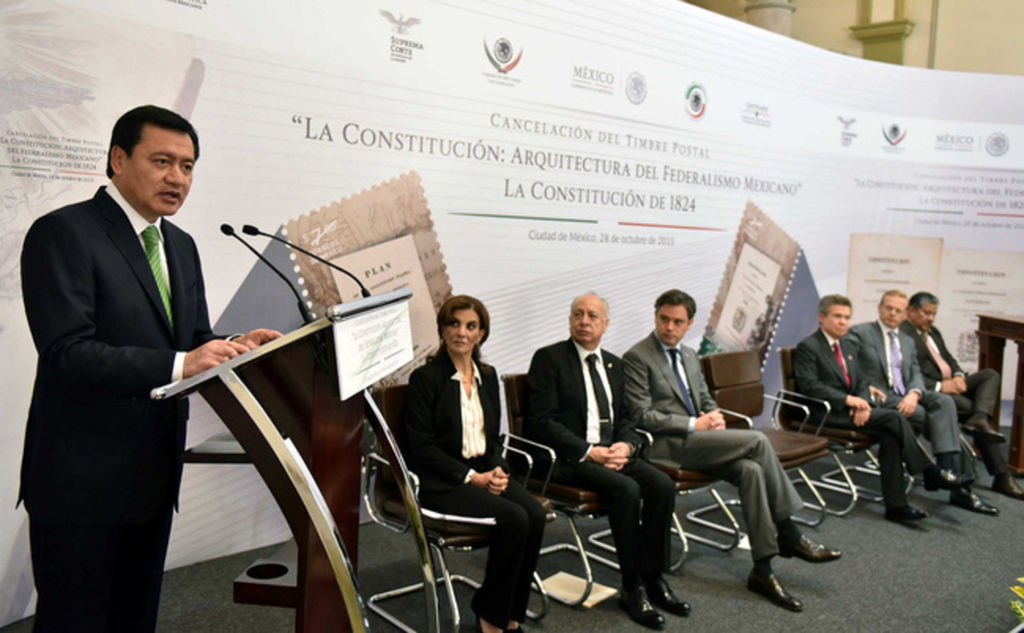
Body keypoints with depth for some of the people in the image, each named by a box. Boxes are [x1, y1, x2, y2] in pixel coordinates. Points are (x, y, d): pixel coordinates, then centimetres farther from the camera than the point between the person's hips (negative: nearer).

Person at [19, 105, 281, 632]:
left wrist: (234, 348, -8)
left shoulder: (180, 246, 12)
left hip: (153, 476, 8)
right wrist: (179, 365, -30)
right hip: (81, 481, -7)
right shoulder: (63, 233, -12)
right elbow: (68, 353, -22)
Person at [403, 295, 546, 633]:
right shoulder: (426, 377, -6)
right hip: (441, 481, -6)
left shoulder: (487, 376, 13)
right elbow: (420, 447, -11)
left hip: (485, 472, 6)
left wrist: (498, 470, -4)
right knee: (515, 518, -27)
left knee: (536, 515, -21)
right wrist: (472, 477, -15)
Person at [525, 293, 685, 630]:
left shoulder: (613, 363, 17)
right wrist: (589, 452, -18)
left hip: (612, 451, 6)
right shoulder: (549, 359, -4)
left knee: (663, 485, -17)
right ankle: (632, 589, -14)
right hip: (566, 457, -6)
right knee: (627, 489, -29)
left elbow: (626, 417, 17)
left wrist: (626, 445, -6)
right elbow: (541, 422, -11)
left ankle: (653, 578, -3)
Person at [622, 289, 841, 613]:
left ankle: (762, 570, -15)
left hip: (698, 439, 7)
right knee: (757, 441, -21)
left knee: (751, 470, -22)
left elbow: (705, 399, 26)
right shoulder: (636, 358, -6)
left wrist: (714, 415, 1)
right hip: (667, 444, -7)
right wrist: (694, 425, -15)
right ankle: (789, 534, -9)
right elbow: (642, 416, -12)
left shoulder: (689, 356, 19)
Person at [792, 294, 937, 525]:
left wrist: (863, 404, -6)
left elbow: (861, 382, 16)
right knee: (895, 418, -20)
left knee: (890, 437, -18)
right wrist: (847, 399, -21)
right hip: (827, 414, -7)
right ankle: (929, 471, -7)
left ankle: (895, 506, -13)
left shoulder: (849, 346, 20)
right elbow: (809, 385, -17)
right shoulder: (807, 347, -6)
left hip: (852, 410, 7)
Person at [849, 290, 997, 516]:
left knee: (943, 401, -25)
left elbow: (915, 374, 11)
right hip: (878, 397, -5)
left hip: (906, 396, 5)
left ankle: (946, 469, -32)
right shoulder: (860, 333, 5)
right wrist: (865, 387, -18)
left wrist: (914, 393, -11)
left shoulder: (907, 341, 23)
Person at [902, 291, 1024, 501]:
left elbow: (948, 358, 22)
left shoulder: (933, 331, 23)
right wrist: (939, 386, -22)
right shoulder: (902, 334, -10)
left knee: (991, 374, -11)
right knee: (972, 408, -24)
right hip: (931, 392, -9)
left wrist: (959, 375, -2)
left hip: (951, 384, 9)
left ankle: (980, 418, -33)